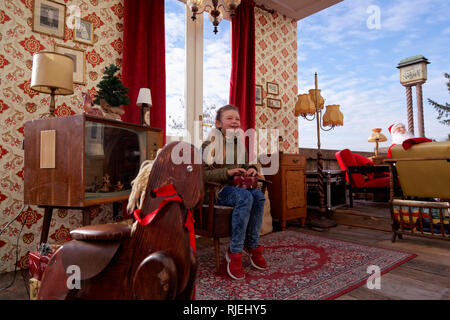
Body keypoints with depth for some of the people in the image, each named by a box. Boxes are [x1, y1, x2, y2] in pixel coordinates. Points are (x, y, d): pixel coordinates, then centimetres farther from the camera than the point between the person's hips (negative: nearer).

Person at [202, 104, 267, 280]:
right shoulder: (210, 144, -2)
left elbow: (245, 166, 25)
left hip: (239, 186, 6)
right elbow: (204, 174, -8)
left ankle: (252, 246, -10)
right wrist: (228, 172, -21)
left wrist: (252, 169, 1)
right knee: (245, 197, -33)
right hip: (217, 189, -5)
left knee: (259, 196, -25)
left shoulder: (240, 143, 17)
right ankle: (234, 254, -25)